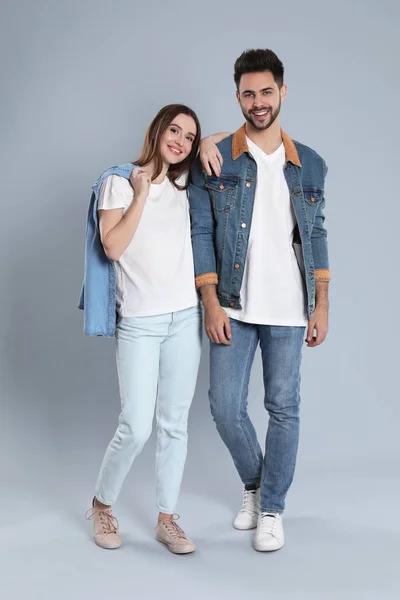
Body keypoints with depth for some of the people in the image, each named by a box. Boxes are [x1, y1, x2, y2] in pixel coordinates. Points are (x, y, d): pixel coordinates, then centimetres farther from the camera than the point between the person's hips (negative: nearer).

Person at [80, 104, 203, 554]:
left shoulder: (182, 186, 13)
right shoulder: (119, 181, 0)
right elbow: (113, 247, -13)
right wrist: (141, 194, -10)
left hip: (186, 316, 5)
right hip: (139, 322, -4)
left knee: (175, 424, 6)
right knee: (136, 429, -7)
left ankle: (167, 519, 18)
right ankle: (102, 504, 18)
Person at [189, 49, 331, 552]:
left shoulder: (309, 165, 6)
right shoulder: (215, 160, -1)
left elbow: (316, 236, 10)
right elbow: (200, 233, -2)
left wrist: (321, 305, 4)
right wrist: (211, 304, -8)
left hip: (289, 311, 1)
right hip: (233, 309, 0)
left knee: (283, 410, 5)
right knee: (225, 408, 3)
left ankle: (271, 508, 22)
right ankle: (254, 485, 31)